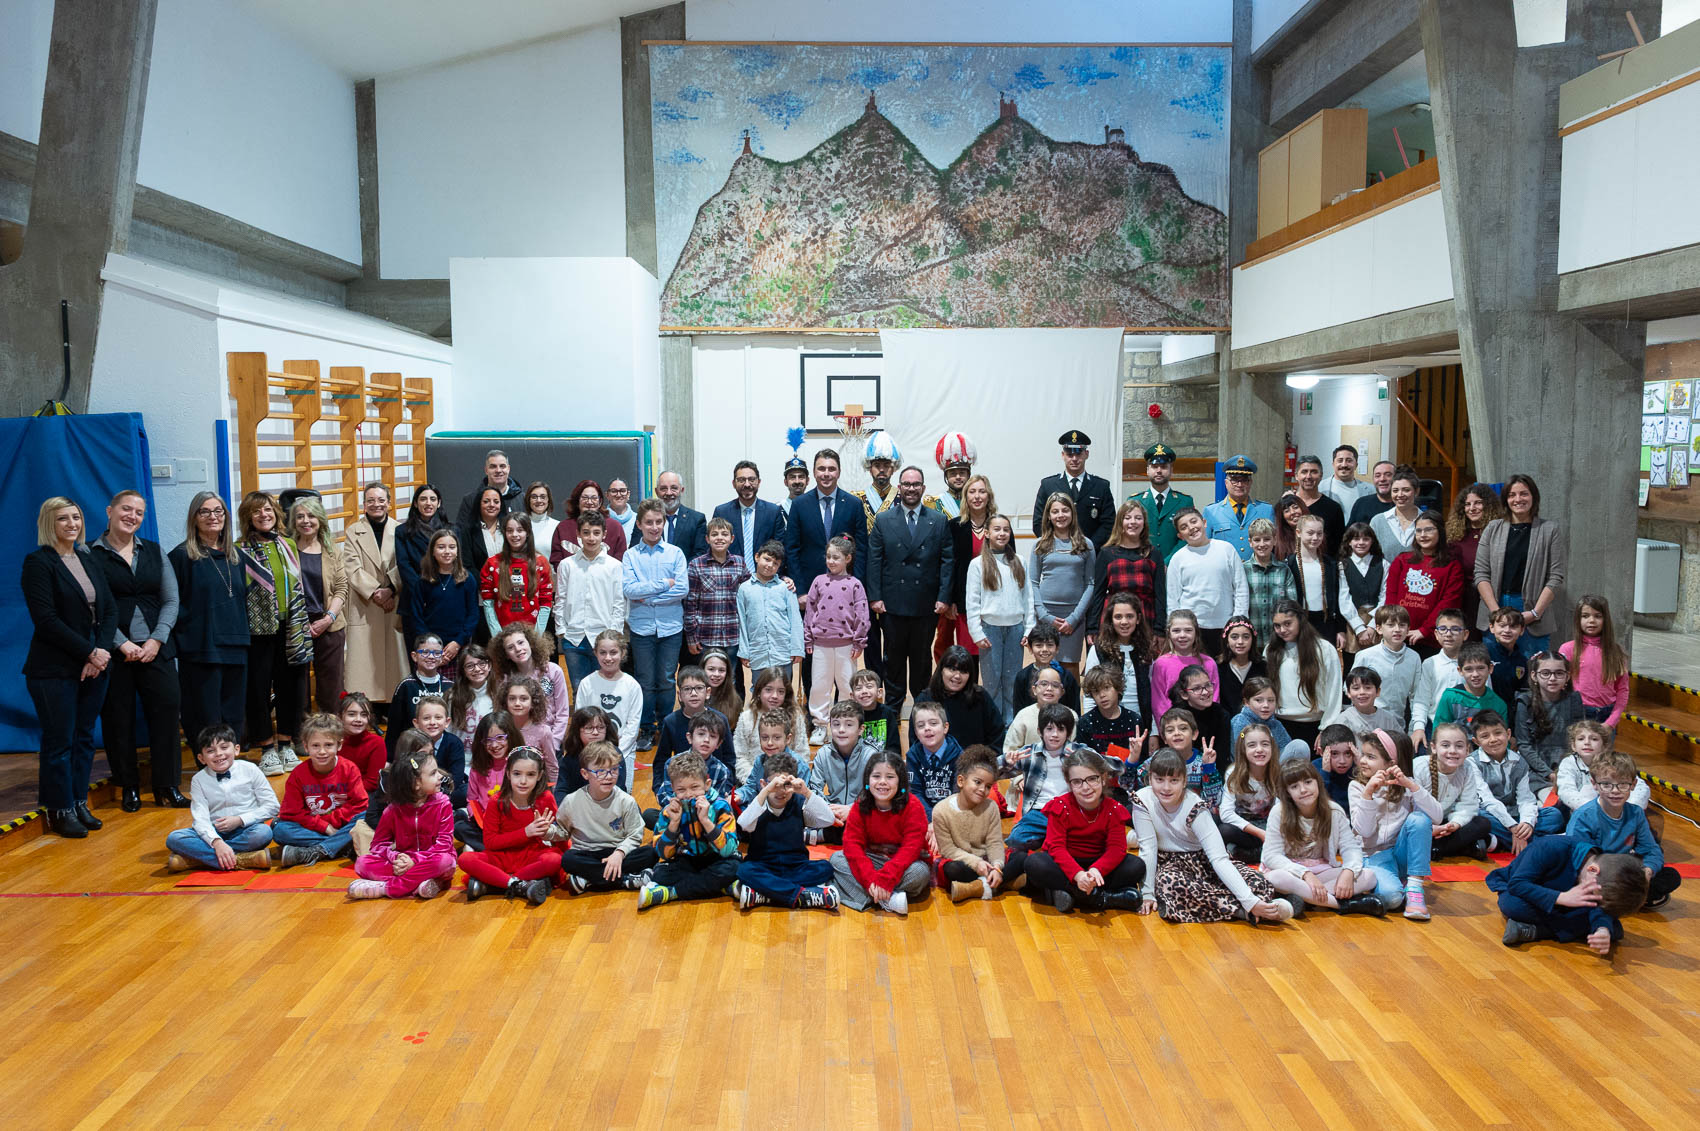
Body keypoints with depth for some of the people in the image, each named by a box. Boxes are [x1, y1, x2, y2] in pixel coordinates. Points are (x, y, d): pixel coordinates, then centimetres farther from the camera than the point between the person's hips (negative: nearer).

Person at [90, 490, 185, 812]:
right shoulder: (90, 554, 1)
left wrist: (156, 640, -5)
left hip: (156, 648, 3)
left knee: (167, 707, -4)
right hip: (113, 650, -3)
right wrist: (121, 644, -13)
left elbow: (171, 601, 9)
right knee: (119, 718, 1)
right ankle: (129, 787, 14)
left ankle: (167, 787, 5)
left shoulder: (155, 552, 13)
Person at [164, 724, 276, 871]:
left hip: (245, 830, -1)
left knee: (264, 832, -34)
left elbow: (272, 806, -1)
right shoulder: (198, 780, 1)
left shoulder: (250, 770, -2)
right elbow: (200, 819, -11)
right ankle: (242, 860, -33)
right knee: (174, 839, -23)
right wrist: (217, 842, -29)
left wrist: (240, 820, -13)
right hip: (214, 833, 1)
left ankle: (193, 858, -25)